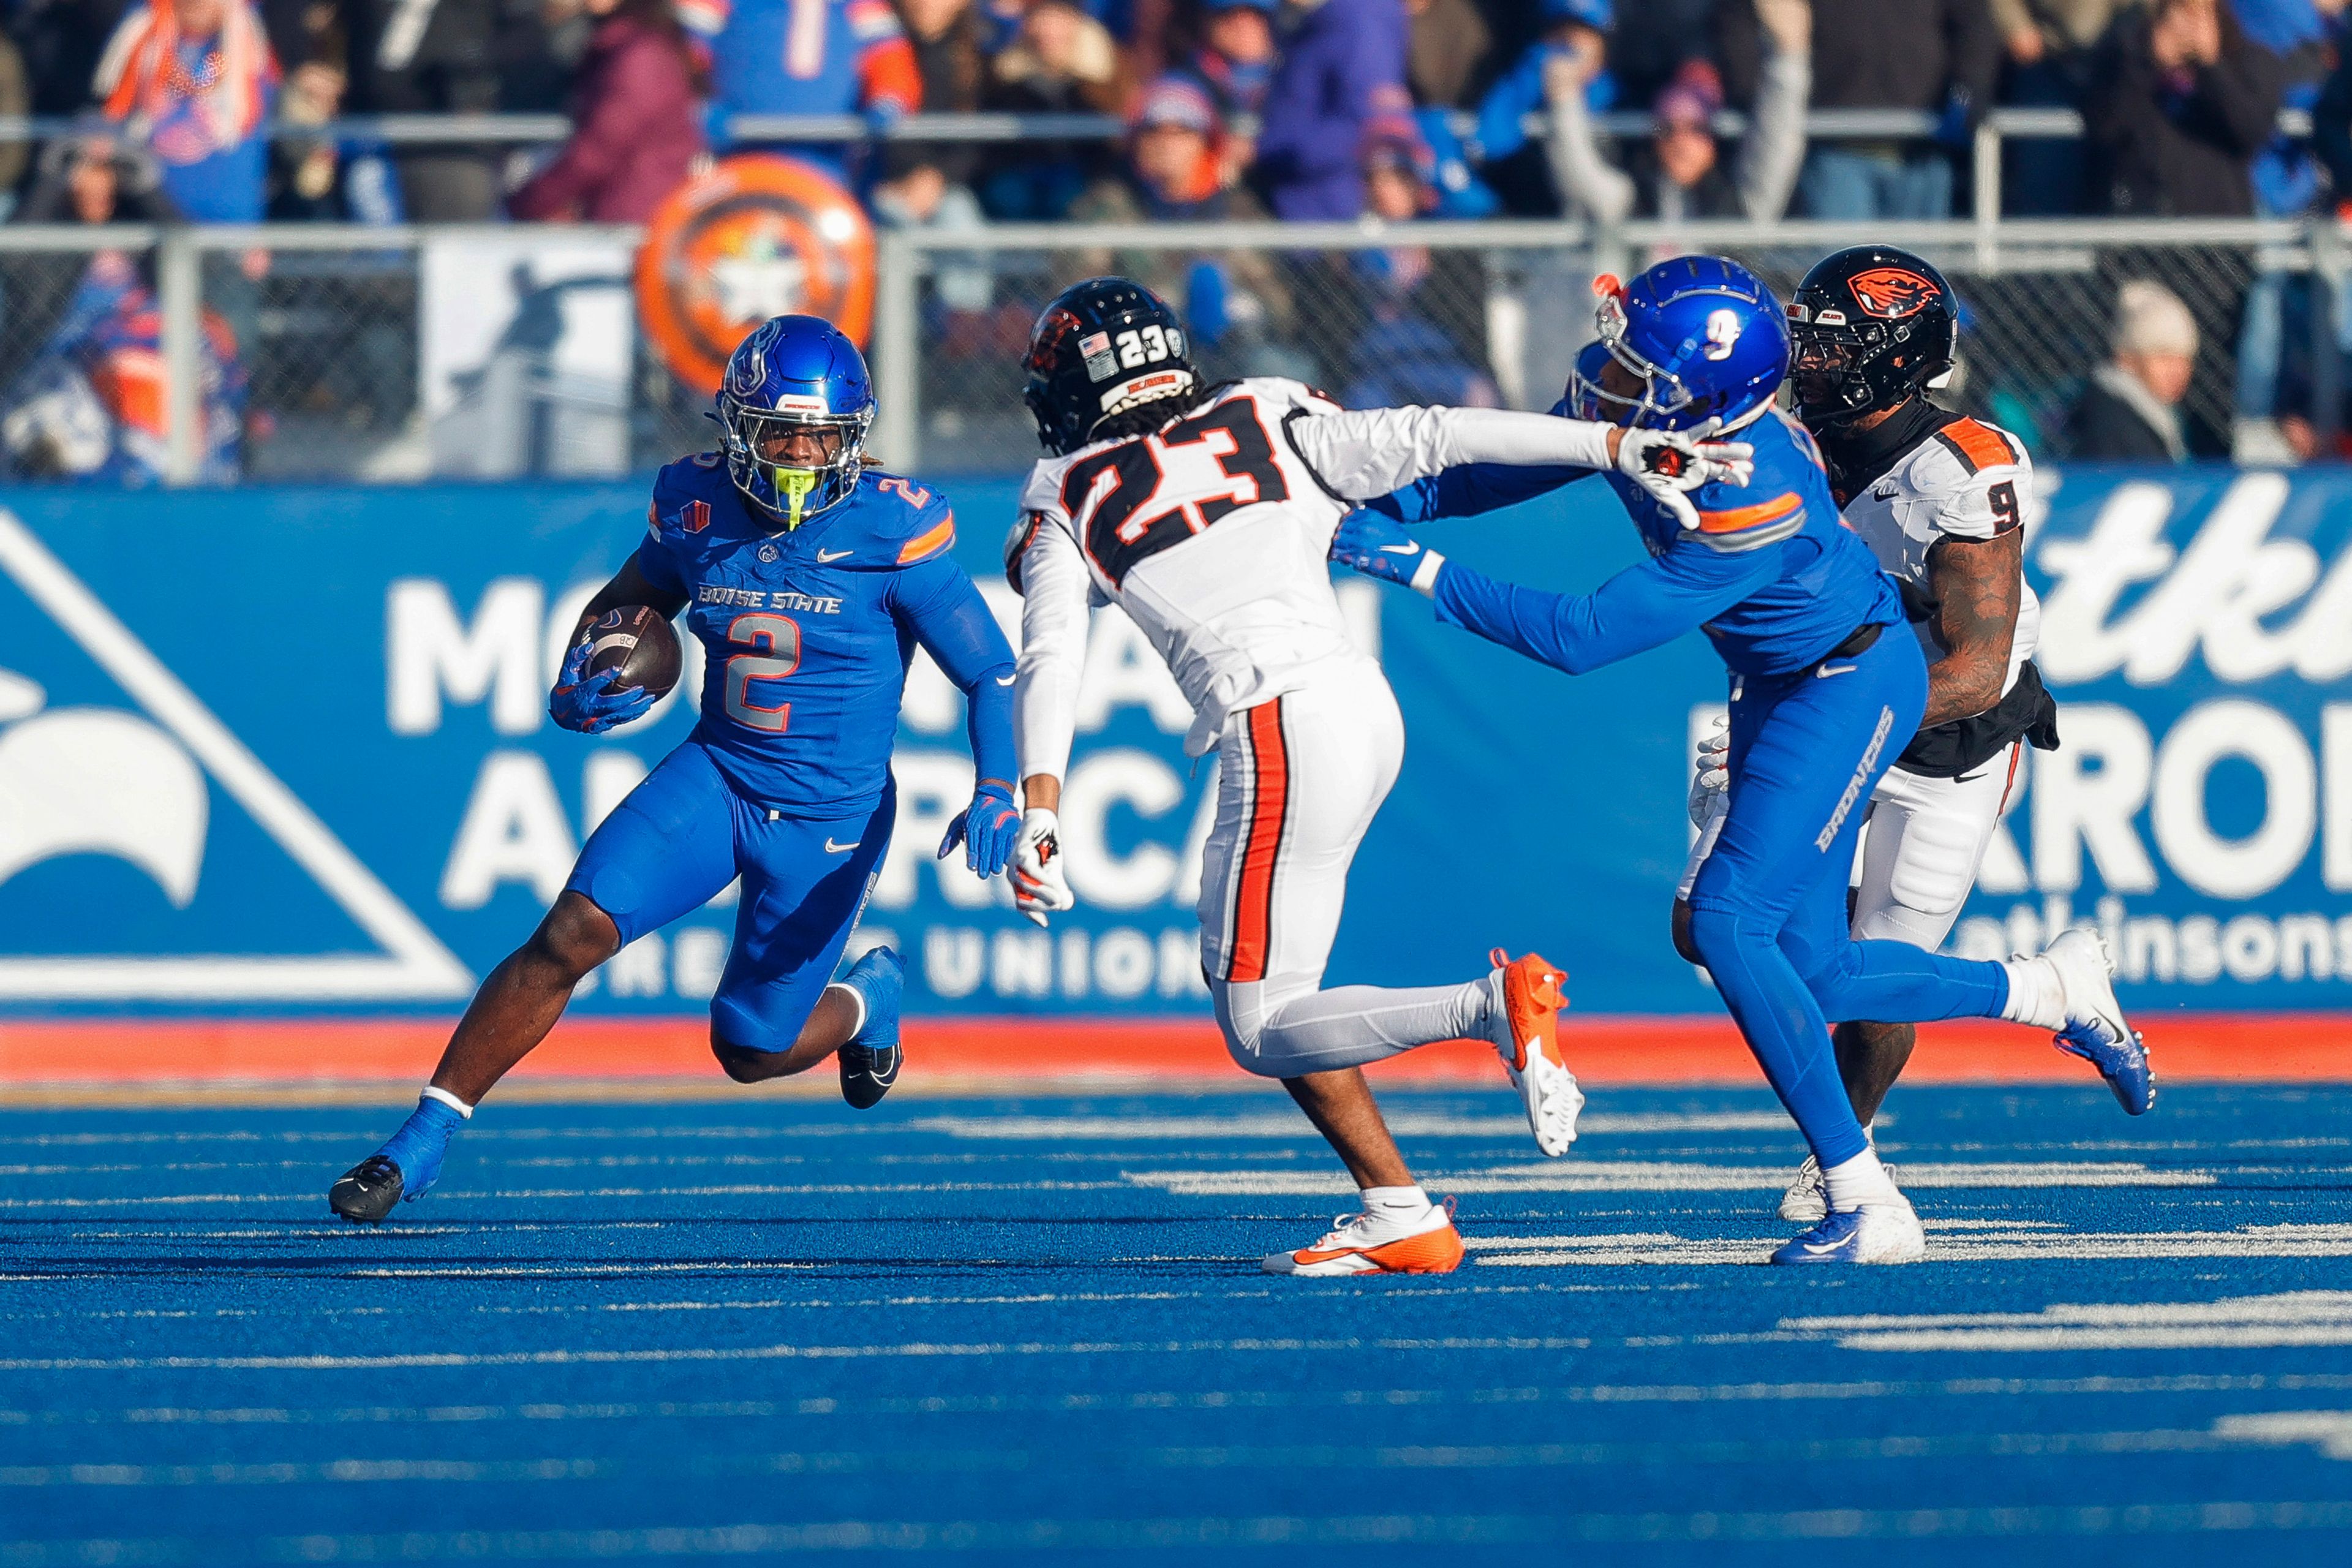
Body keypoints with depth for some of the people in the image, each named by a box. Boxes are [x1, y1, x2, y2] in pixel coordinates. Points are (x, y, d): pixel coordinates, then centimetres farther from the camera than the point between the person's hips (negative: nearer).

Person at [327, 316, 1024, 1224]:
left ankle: (867, 994, 41)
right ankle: (418, 1148, -10)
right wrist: (579, 687, -5)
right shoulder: (697, 504, -5)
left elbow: (993, 674, -10)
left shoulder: (892, 529, -17)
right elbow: (628, 600, 15)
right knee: (571, 934, -18)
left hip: (830, 816, -2)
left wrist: (998, 793, -26)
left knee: (750, 1051, 6)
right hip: (717, 775, 2)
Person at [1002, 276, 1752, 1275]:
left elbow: (1053, 658, -6)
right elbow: (1430, 440, 5)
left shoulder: (1070, 507, 8)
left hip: (1282, 734, -6)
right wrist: (1620, 447, 2)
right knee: (1243, 980, 18)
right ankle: (1397, 1221, 10)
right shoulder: (1269, 425, 16)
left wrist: (1038, 804, -19)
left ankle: (1493, 1007, -24)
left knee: (1261, 1028, 0)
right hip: (1367, 709, 6)